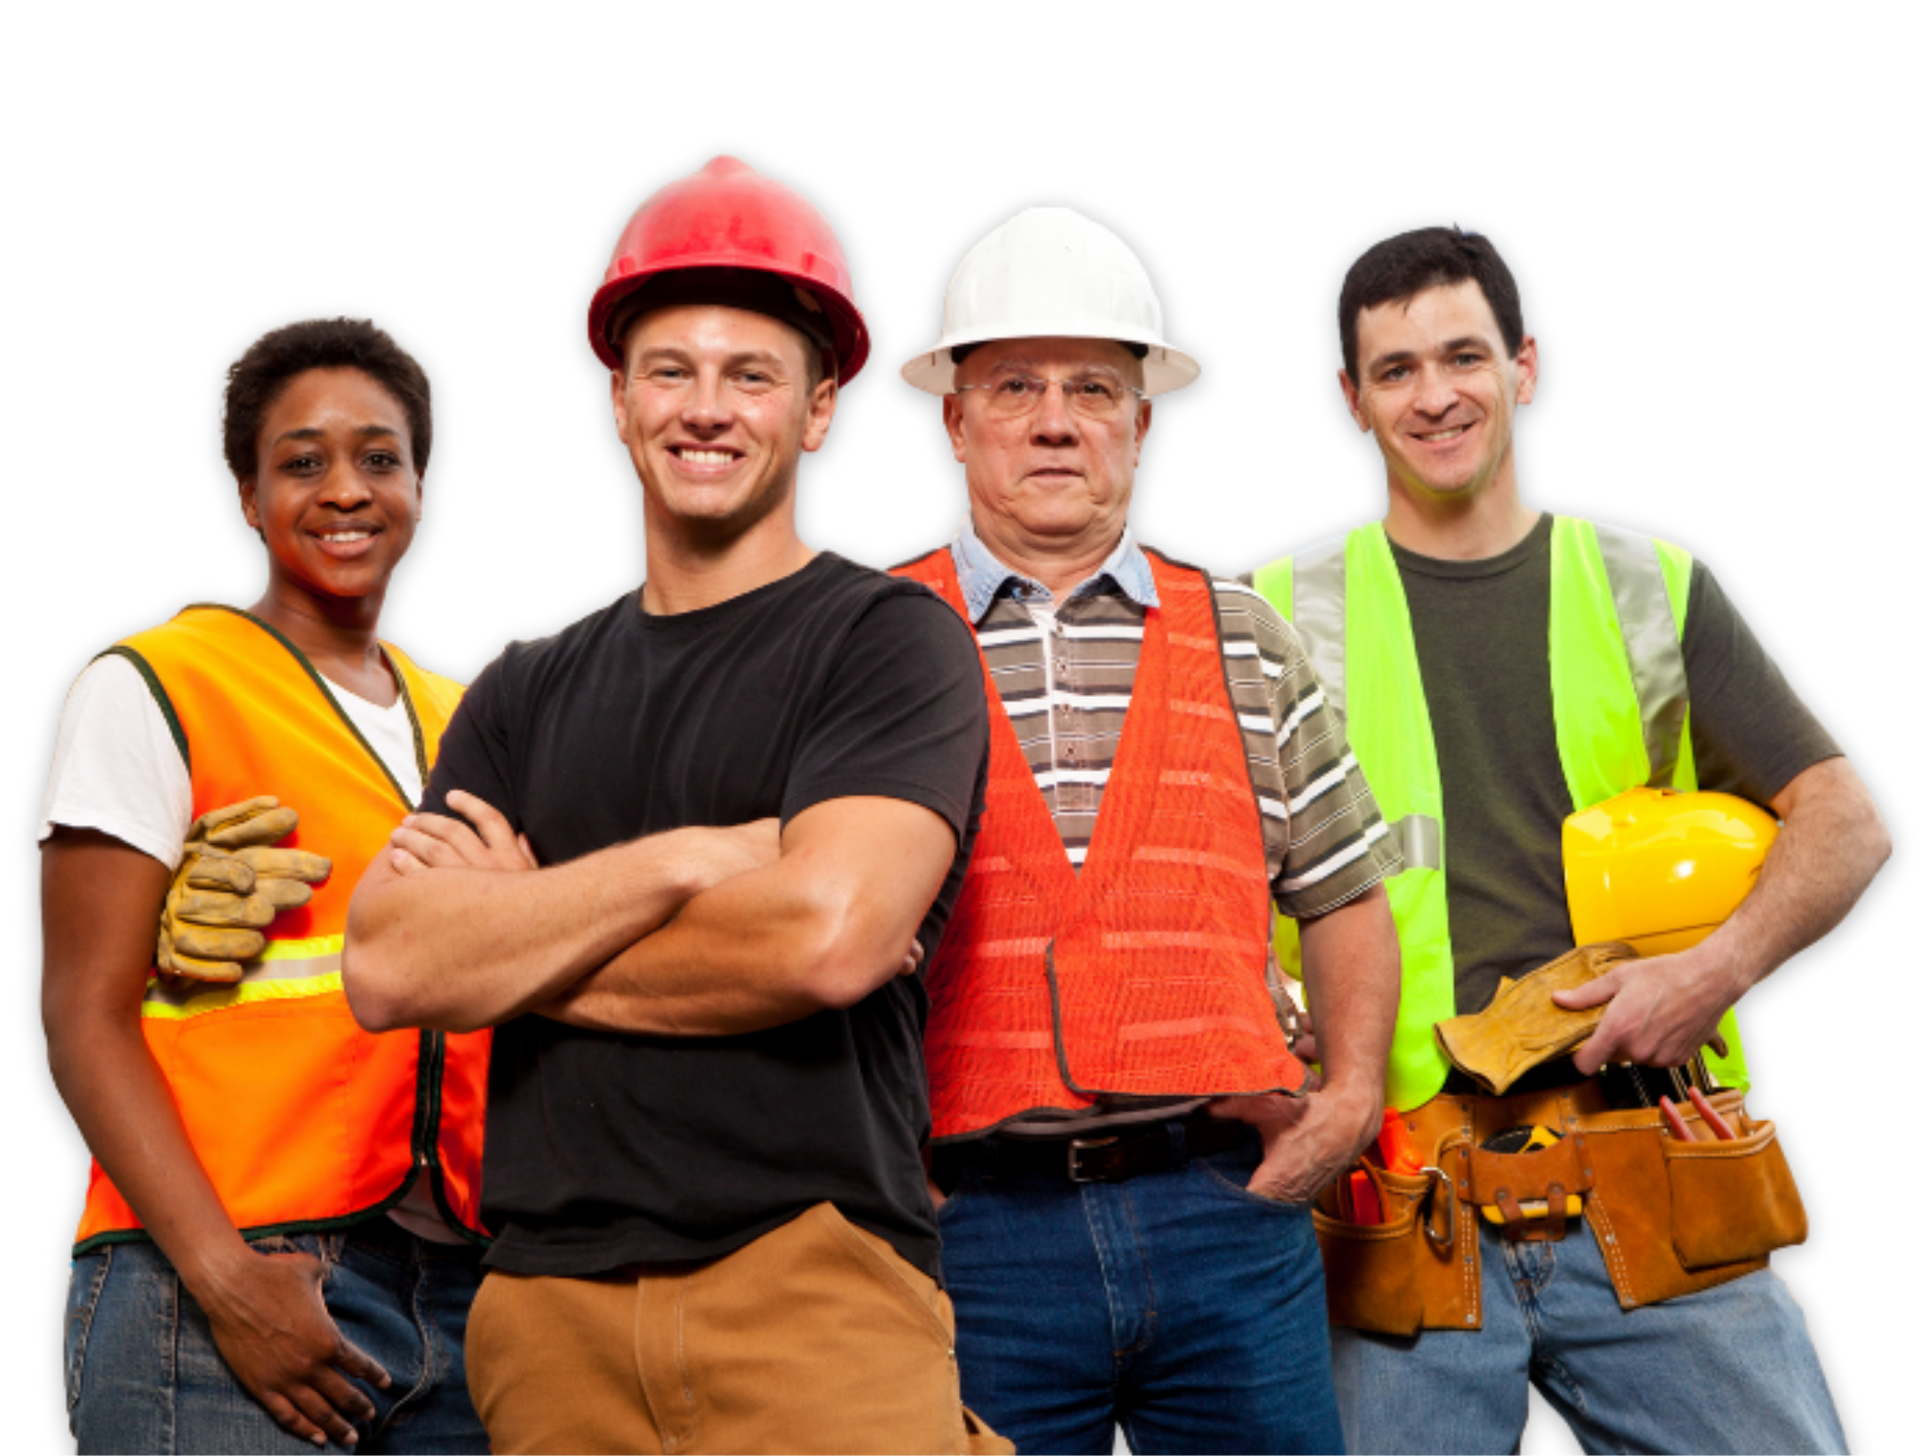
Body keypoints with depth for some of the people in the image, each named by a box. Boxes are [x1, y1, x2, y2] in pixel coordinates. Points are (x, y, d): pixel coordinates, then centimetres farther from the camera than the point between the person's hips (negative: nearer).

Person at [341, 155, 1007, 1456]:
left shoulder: (889, 641, -1)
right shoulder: (526, 693, 14)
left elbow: (825, 933, -17)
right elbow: (386, 964, 0)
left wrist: (510, 936, -4)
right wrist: (679, 861, -11)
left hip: (811, 1286, -4)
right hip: (551, 1303, 4)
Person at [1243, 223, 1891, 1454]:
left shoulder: (1651, 588, 11)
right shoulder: (1279, 617, 7)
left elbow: (1847, 822, 8)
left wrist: (1716, 970, -8)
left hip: (1656, 1203, 1)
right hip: (1406, 1225, -1)